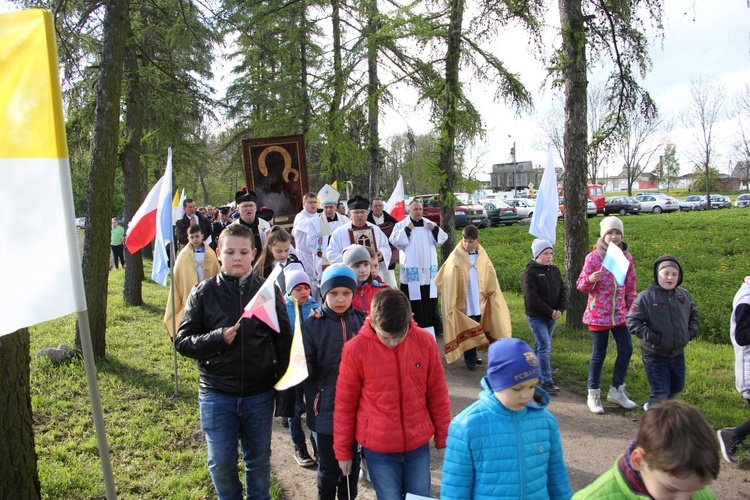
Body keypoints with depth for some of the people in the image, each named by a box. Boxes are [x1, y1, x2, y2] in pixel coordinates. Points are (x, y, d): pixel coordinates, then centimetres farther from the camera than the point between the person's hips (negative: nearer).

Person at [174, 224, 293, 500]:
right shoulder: (204, 293, -1)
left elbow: (284, 340, 4)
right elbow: (182, 341, -3)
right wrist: (218, 338, -19)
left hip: (260, 394, 1)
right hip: (216, 394, 0)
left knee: (259, 459, 15)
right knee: (221, 462, 8)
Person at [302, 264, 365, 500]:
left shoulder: (363, 321, -1)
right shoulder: (312, 324, -7)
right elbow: (307, 369, -6)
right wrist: (303, 366, -27)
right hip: (326, 407, -2)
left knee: (352, 462, 16)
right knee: (328, 467, 5)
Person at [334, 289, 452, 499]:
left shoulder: (425, 341, -10)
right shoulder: (355, 349, -15)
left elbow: (438, 396, 1)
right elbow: (345, 405, -4)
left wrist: (443, 440, 7)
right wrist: (343, 451, 3)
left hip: (419, 444, 2)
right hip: (378, 449, -2)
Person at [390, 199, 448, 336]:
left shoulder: (430, 224, 11)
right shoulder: (401, 225, 1)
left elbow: (442, 239, 9)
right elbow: (394, 241, -10)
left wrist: (435, 229, -8)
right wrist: (407, 230, -17)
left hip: (428, 270, 4)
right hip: (411, 271, -4)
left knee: (429, 300, 7)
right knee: (413, 301, -4)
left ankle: (429, 328, 17)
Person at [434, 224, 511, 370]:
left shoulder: (482, 256, 2)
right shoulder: (455, 258, -13)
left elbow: (490, 280, 10)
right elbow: (448, 282, -12)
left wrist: (493, 295, 4)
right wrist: (450, 304, -15)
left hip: (478, 302, 5)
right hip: (463, 302, -5)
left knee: (475, 330, 14)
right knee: (466, 331, 2)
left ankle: (473, 355, 29)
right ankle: (469, 358, 14)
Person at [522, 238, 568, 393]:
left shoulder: (554, 270, 8)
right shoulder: (530, 272, -12)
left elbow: (563, 290, 7)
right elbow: (532, 297, -18)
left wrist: (560, 309, -8)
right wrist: (550, 312, -17)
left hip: (552, 316, 7)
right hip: (536, 316, -6)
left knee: (540, 345, 15)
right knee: (545, 347, -10)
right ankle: (547, 382, -7)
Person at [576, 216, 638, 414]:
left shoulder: (626, 257, 4)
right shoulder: (593, 257, -9)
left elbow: (631, 287, 12)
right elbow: (581, 285, -8)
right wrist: (590, 280, -30)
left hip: (620, 313, 4)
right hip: (598, 314, -4)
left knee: (626, 349, 3)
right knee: (599, 354, 2)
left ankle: (616, 390, 22)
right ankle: (593, 394, 18)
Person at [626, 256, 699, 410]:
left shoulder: (685, 295, 3)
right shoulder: (646, 297, -15)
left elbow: (694, 316, 19)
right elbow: (632, 321, -15)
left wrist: (691, 332, 3)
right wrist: (651, 337, -21)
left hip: (678, 354, 6)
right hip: (655, 355, -6)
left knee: (677, 388, 22)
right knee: (661, 392, -3)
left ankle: (653, 406, 44)